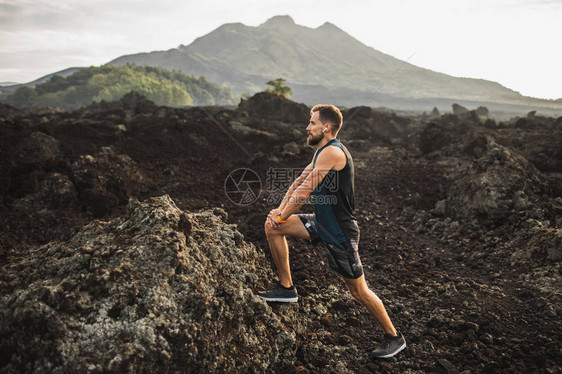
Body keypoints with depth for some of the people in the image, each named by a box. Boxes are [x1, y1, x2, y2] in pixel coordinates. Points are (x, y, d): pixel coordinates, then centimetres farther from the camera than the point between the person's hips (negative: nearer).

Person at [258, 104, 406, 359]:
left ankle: (394, 338, 24)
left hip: (340, 233, -9)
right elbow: (300, 181, 12)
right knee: (273, 227, 3)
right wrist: (280, 210, 0)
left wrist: (281, 217, -13)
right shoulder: (321, 151, 9)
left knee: (358, 291, 2)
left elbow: (305, 191, -24)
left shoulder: (332, 152, -23)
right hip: (322, 223, 9)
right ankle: (287, 288, 14)